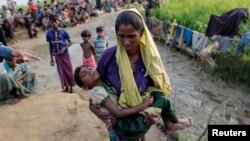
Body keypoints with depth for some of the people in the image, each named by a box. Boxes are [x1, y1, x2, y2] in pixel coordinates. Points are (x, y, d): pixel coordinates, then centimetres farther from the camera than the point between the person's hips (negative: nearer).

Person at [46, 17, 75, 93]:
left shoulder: (63, 32, -9)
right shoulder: (49, 33, -2)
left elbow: (70, 42, -3)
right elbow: (50, 46, 5)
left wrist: (64, 49, -20)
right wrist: (51, 58, 5)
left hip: (65, 54, -2)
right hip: (57, 55, 2)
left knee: (69, 70, 5)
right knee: (61, 71, 10)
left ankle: (71, 86, 22)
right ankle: (66, 86, 25)